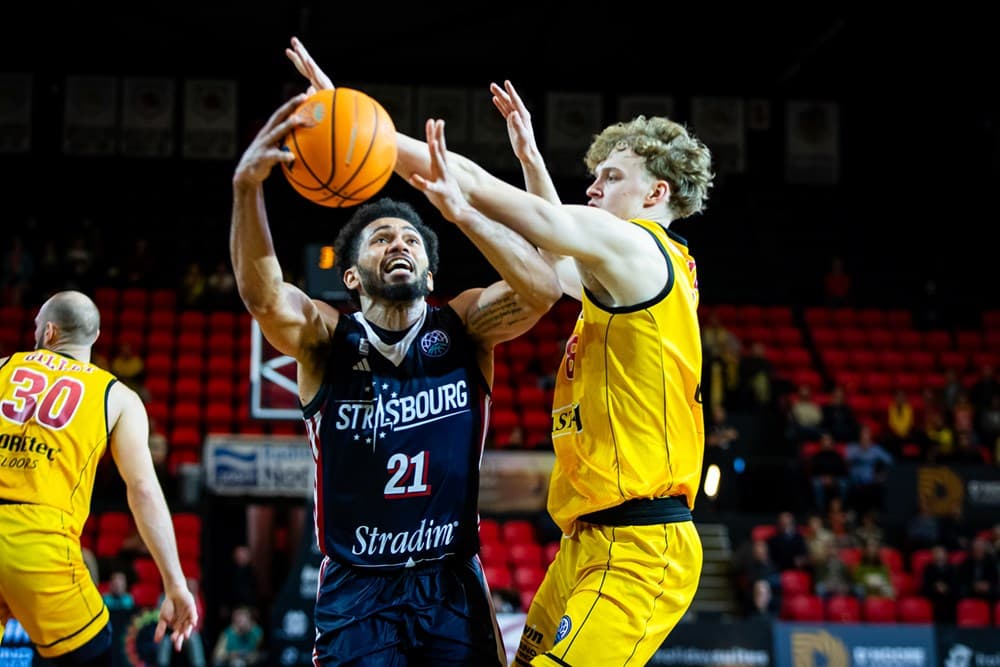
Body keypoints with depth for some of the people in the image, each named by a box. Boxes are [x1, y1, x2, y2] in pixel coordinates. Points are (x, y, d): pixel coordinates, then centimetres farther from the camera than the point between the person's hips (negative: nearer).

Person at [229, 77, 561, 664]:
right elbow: (262, 296, -26)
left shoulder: (463, 327, 0)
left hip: (453, 588, 1)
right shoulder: (324, 337, -4)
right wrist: (247, 187, -43)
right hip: (358, 592, -1)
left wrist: (458, 209, -29)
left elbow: (544, 289, -19)